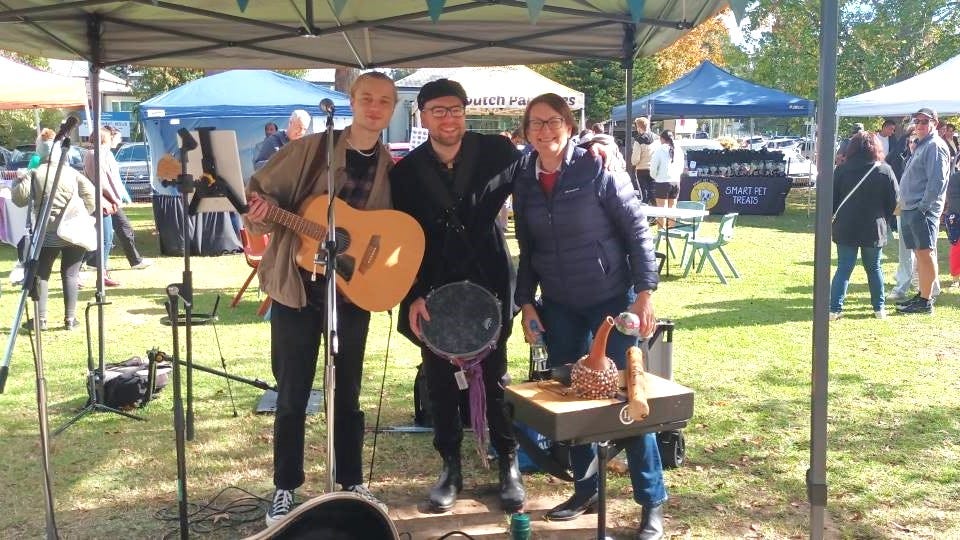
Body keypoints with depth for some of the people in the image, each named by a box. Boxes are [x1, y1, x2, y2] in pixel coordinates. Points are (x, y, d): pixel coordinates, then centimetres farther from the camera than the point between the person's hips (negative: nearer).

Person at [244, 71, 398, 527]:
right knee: (292, 396, 7)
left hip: (353, 290, 2)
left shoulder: (391, 168, 1)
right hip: (297, 285, -2)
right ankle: (285, 490, 22)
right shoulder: (310, 148, -6)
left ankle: (352, 483, 28)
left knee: (347, 394, 13)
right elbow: (261, 190, -2)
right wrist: (260, 212, -24)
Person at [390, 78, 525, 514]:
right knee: (439, 381, 8)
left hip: (488, 283, -1)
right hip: (434, 287, 2)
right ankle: (451, 467, 23)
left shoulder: (496, 151, -5)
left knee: (494, 376, 7)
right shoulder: (406, 171, -2)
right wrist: (413, 295, -10)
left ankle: (509, 465, 21)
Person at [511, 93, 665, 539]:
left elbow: (637, 231, -10)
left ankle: (652, 502, 11)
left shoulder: (598, 168, -11)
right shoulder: (524, 181, 3)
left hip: (612, 300, -4)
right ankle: (585, 488, 26)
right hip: (559, 307, 5)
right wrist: (526, 302, 6)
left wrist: (644, 293, -15)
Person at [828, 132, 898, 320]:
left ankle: (834, 308, -3)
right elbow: (894, 202, 1)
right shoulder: (885, 170, -2)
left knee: (843, 268, 4)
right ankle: (879, 308, 20)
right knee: (874, 268, 14)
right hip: (874, 229, 1)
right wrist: (884, 220, 15)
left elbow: (832, 199, 0)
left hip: (845, 229, 0)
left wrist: (835, 216, 14)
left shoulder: (842, 170, -4)